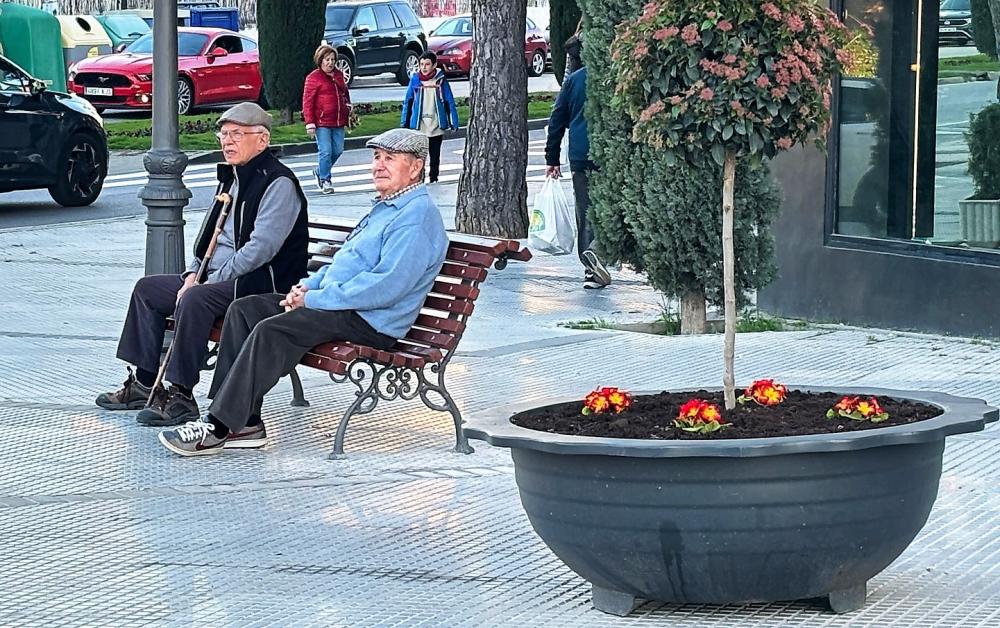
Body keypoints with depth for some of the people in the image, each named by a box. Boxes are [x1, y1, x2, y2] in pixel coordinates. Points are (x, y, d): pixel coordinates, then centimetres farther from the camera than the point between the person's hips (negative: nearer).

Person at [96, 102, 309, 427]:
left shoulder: (277, 183, -14)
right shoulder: (231, 178, 17)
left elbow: (261, 248, -23)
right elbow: (210, 236, 23)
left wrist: (211, 281, -20)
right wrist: (193, 274, 4)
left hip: (263, 285, -11)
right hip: (218, 280, 11)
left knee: (196, 300, -34)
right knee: (147, 288, 9)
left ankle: (181, 397, -30)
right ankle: (144, 384, 9)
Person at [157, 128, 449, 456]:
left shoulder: (417, 217, -14)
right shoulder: (384, 206, 21)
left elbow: (385, 287, -24)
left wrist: (313, 299, -18)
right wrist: (308, 285, 7)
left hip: (371, 322, -11)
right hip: (342, 304, 11)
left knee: (272, 331, -27)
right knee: (244, 309, -2)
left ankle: (219, 429, -25)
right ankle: (245, 423, -10)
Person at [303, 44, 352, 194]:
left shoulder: (339, 75, 13)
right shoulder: (313, 78, -6)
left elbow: (345, 93, 28)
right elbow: (307, 101, -7)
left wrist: (347, 112, 19)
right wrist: (309, 123, -12)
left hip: (338, 122, 6)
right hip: (322, 122, -6)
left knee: (338, 150, 9)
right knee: (326, 151, -9)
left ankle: (321, 172, 31)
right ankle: (325, 181, 4)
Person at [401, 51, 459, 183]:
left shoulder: (440, 80, -1)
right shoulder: (415, 80, -1)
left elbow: (449, 102, 3)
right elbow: (408, 102, 4)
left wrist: (453, 122, -1)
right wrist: (404, 123, 2)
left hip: (436, 126, 1)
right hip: (418, 127, -1)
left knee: (435, 156, 12)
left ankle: (433, 180, 22)